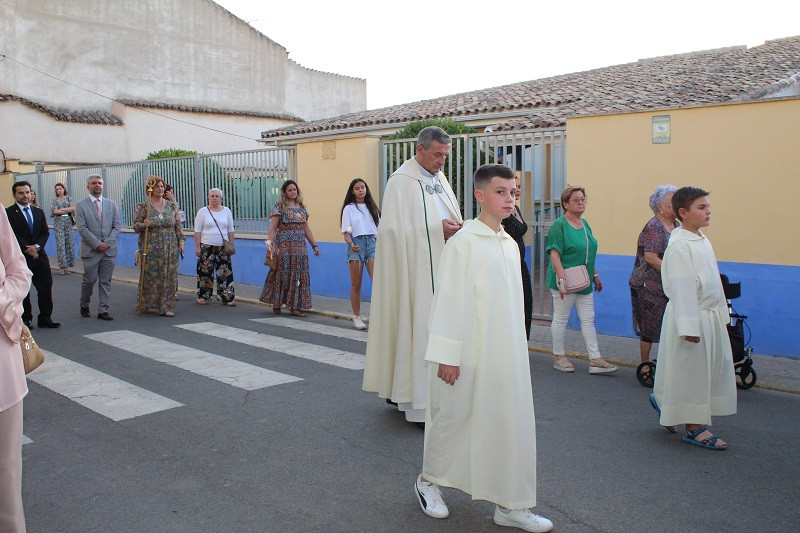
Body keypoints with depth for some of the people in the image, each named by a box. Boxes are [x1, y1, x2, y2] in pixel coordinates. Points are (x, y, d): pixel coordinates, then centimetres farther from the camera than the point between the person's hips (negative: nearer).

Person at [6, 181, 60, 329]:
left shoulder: (39, 212, 14)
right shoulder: (8, 213, -2)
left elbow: (45, 232, 9)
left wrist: (36, 246, -8)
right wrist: (27, 249, -13)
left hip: (39, 255, 4)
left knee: (46, 287, 1)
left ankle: (45, 319, 7)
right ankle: (26, 319, 14)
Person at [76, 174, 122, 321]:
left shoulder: (111, 204, 12)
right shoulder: (81, 205, 2)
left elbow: (117, 226, 7)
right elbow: (82, 229, -6)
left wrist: (107, 242, -7)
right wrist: (97, 244, -13)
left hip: (109, 249, 3)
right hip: (90, 250, -3)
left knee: (106, 281, 4)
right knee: (89, 280, 1)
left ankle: (103, 310, 9)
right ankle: (84, 305, 24)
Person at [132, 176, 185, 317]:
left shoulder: (172, 205, 10)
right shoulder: (143, 207, 1)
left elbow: (178, 225, 12)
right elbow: (135, 225, 0)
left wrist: (181, 241, 5)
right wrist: (143, 225, -21)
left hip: (170, 248, 3)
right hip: (150, 248, -3)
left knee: (169, 276, 1)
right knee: (149, 276, 0)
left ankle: (166, 307, 7)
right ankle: (144, 305, 14)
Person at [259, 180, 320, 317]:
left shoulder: (301, 208, 15)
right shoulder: (279, 207, -2)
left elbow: (306, 228, 19)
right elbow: (273, 227, -9)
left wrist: (314, 245, 15)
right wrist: (269, 243, -22)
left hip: (300, 247, 5)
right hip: (284, 247, -5)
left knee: (299, 275, 3)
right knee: (282, 274, -1)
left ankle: (295, 307, 6)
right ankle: (276, 303, 12)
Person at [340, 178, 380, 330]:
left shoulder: (372, 207, 16)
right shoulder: (349, 208, 6)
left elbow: (379, 227, 18)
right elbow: (346, 231, -2)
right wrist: (351, 244, -20)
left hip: (372, 243, 2)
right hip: (356, 244, -2)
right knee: (356, 285, 1)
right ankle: (357, 316, 11)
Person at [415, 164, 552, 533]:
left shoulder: (510, 244, 10)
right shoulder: (464, 242, -11)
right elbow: (449, 300, -13)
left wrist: (518, 348, 16)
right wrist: (446, 355, -14)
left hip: (506, 353, 7)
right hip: (469, 353, -6)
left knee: (511, 422, 8)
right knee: (454, 417, 7)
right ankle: (429, 481, 32)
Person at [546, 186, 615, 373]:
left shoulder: (585, 224, 13)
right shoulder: (559, 225, -11)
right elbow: (554, 254, -18)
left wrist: (595, 276, 20)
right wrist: (561, 279, -25)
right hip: (566, 283, -8)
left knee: (588, 320, 6)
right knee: (560, 318, 4)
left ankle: (595, 360, 8)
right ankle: (559, 357, 17)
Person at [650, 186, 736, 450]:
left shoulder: (703, 241, 12)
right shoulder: (679, 245, -17)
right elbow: (681, 287, -21)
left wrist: (721, 313, 20)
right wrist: (689, 326, -23)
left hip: (711, 316, 10)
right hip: (691, 316, -10)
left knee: (713, 367, 15)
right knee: (691, 371, 1)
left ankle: (663, 401, 32)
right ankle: (694, 427, 14)